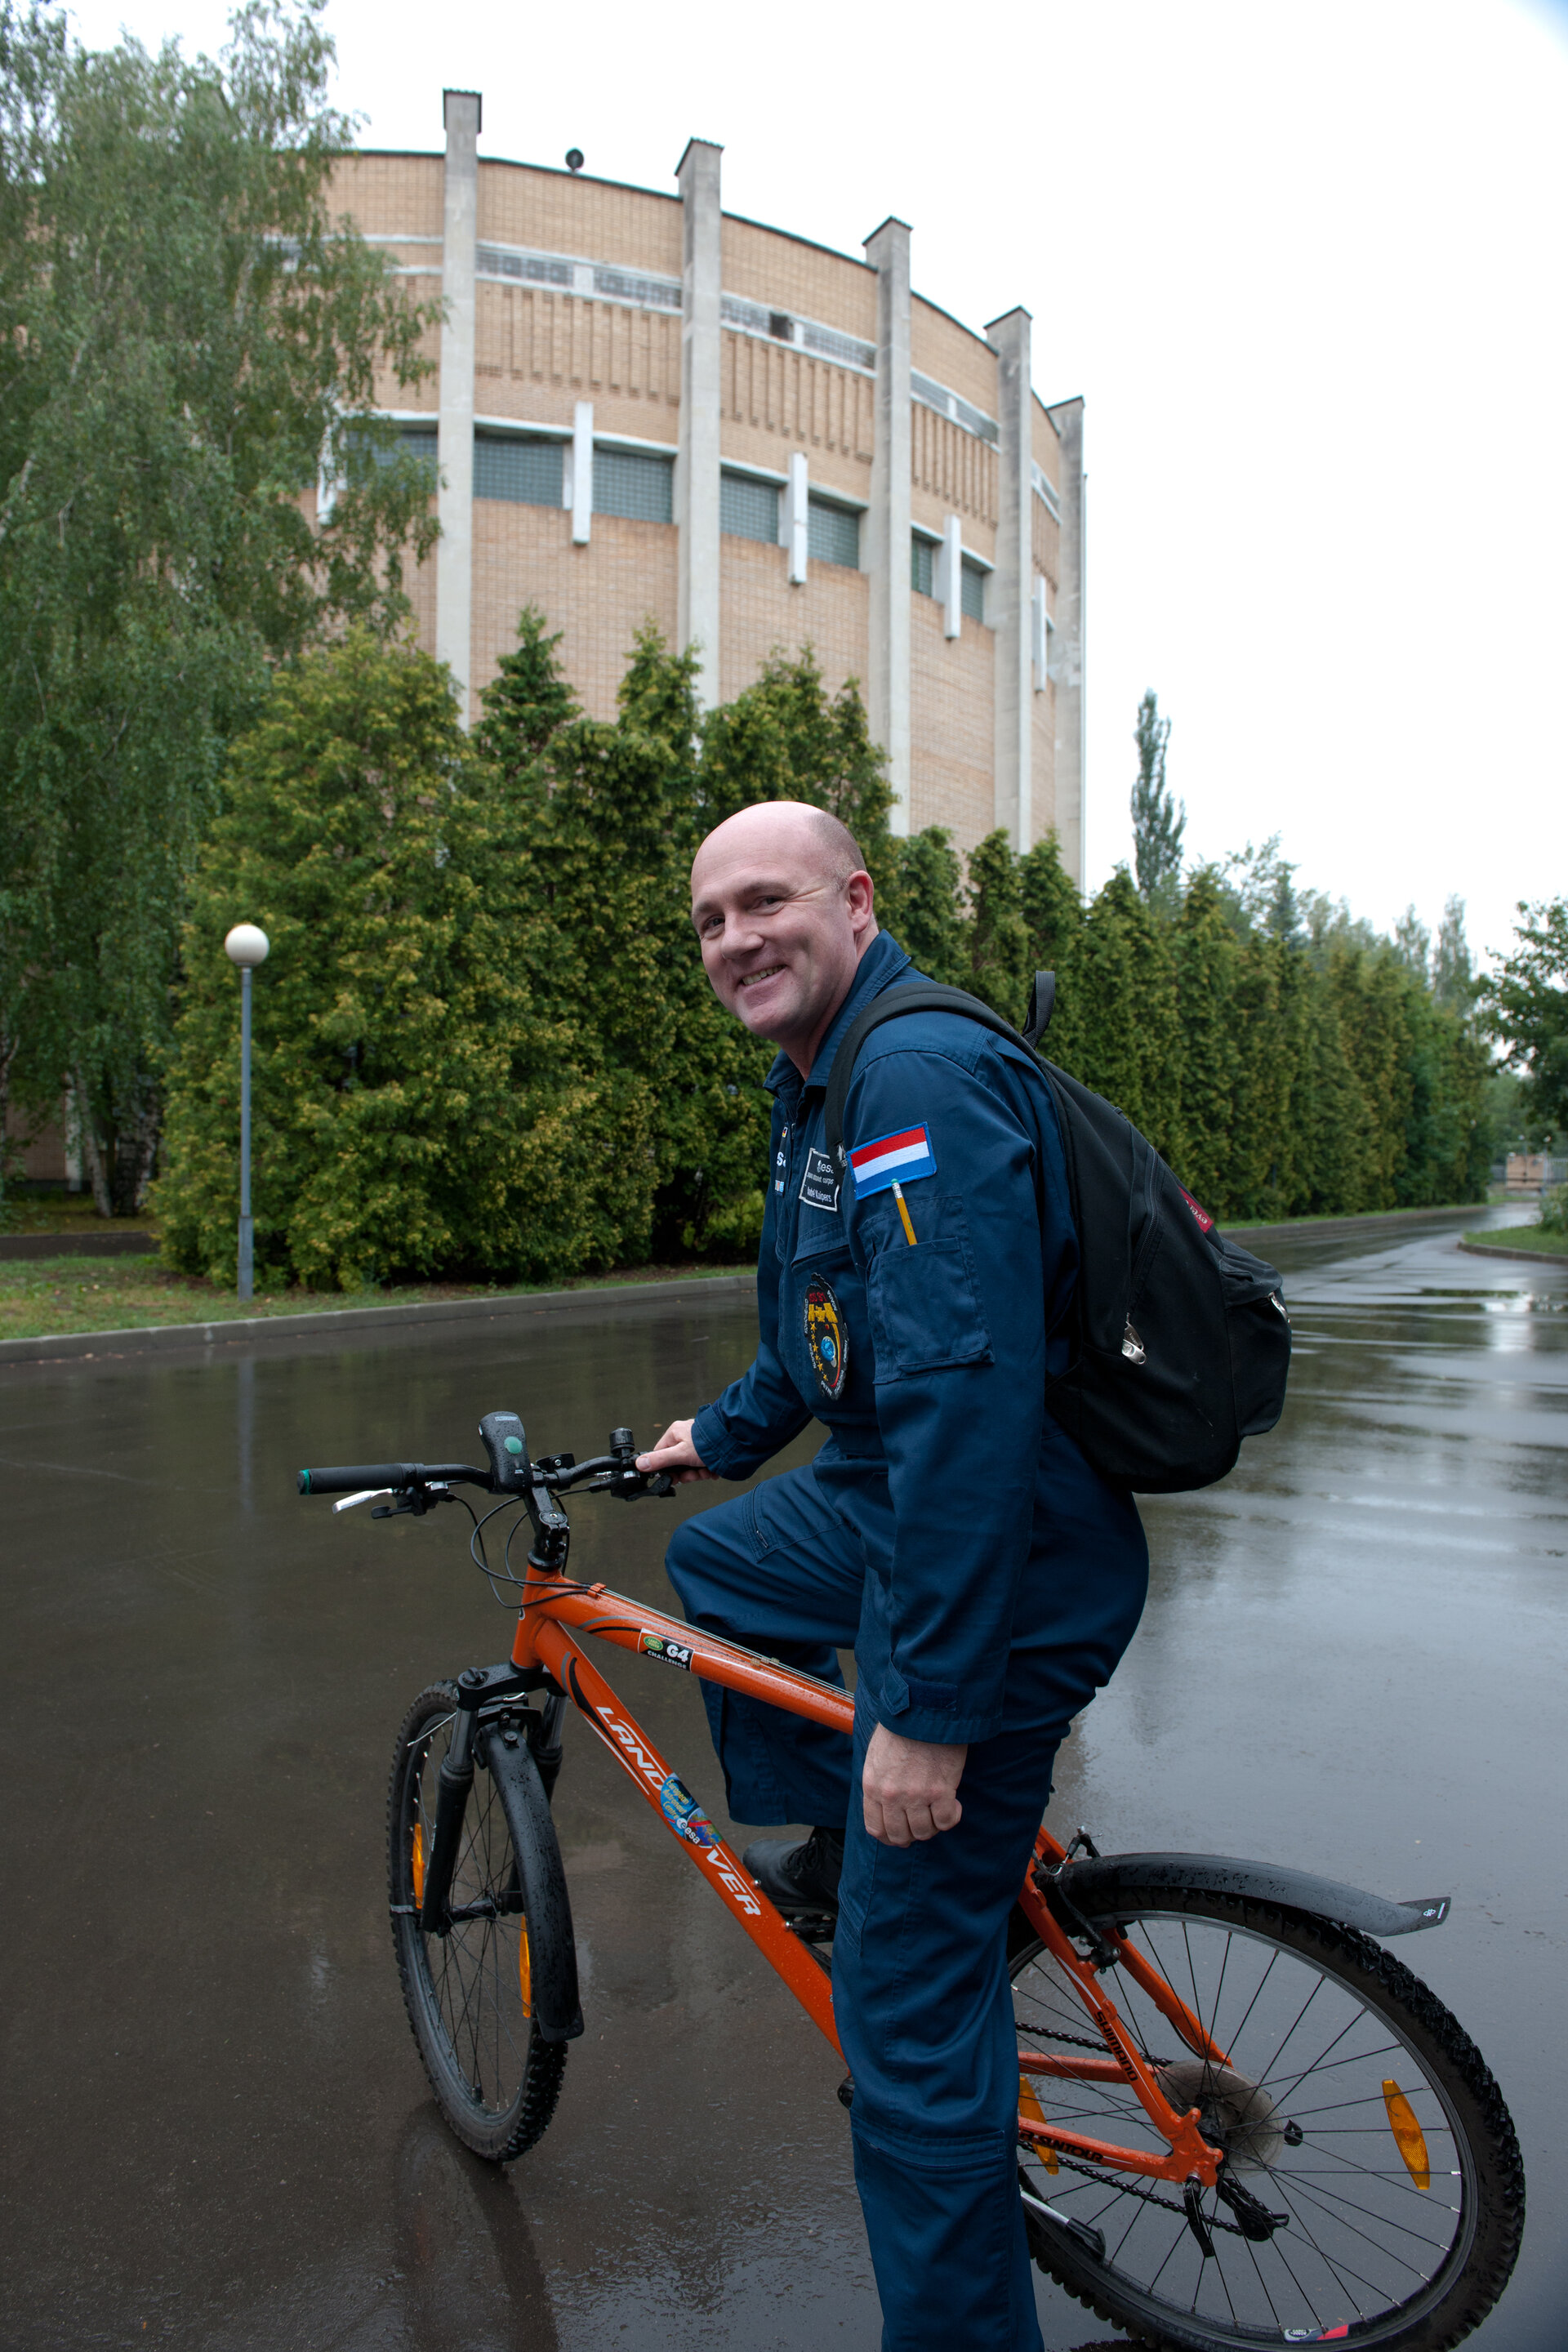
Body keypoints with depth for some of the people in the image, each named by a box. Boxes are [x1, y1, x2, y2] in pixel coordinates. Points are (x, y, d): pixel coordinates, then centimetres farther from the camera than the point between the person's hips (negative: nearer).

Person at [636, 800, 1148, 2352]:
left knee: (910, 2003, -2)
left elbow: (968, 1394, -31)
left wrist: (927, 1709, -29)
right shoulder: (821, 1085, 11)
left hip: (999, 1568, -10)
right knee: (711, 1563, 30)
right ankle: (820, 1857, 37)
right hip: (889, 1503, 10)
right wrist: (726, 1433, 39)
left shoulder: (922, 1079, -23)